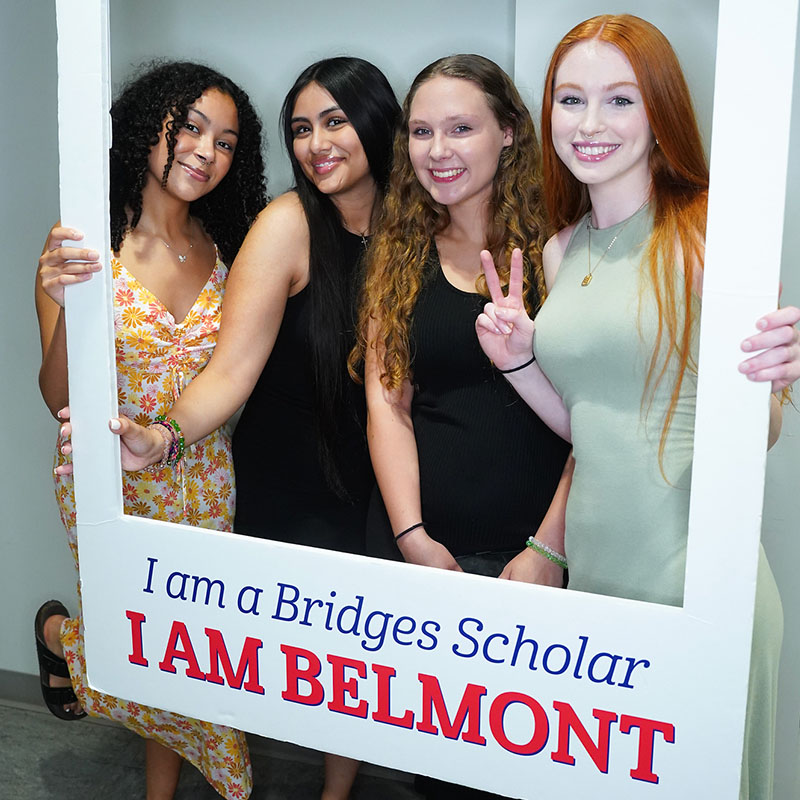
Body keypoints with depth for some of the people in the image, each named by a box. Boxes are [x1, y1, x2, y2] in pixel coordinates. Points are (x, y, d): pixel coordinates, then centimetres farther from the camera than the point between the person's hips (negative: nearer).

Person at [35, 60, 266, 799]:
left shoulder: (223, 251, 0)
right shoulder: (85, 246, -13)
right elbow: (59, 398, -14)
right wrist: (66, 308, -31)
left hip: (202, 479, 4)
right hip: (110, 482, -4)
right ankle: (63, 632, 38)